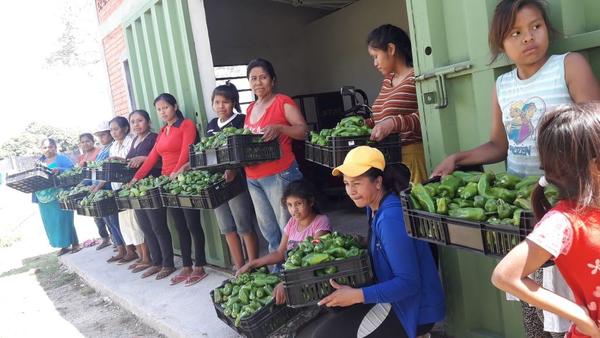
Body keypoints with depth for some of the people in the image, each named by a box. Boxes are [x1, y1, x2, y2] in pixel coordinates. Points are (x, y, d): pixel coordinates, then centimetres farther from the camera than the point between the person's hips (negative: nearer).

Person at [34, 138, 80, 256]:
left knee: (64, 220, -6)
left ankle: (75, 244, 5)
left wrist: (59, 170, -29)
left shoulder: (62, 158, -1)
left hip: (60, 196, -6)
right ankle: (64, 245, 17)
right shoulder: (39, 161, 17)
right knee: (50, 222, 8)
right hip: (43, 198, 7)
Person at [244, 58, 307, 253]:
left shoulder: (283, 103, -4)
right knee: (267, 229, 13)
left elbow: (304, 131, -11)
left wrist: (279, 128, -27)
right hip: (253, 178, 7)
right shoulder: (250, 109, 17)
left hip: (279, 175, -7)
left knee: (287, 228, -3)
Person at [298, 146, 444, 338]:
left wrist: (357, 295, -29)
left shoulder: (391, 218, -26)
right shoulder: (375, 208, 2)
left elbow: (409, 283, -26)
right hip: (396, 298, 9)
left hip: (414, 309, -9)